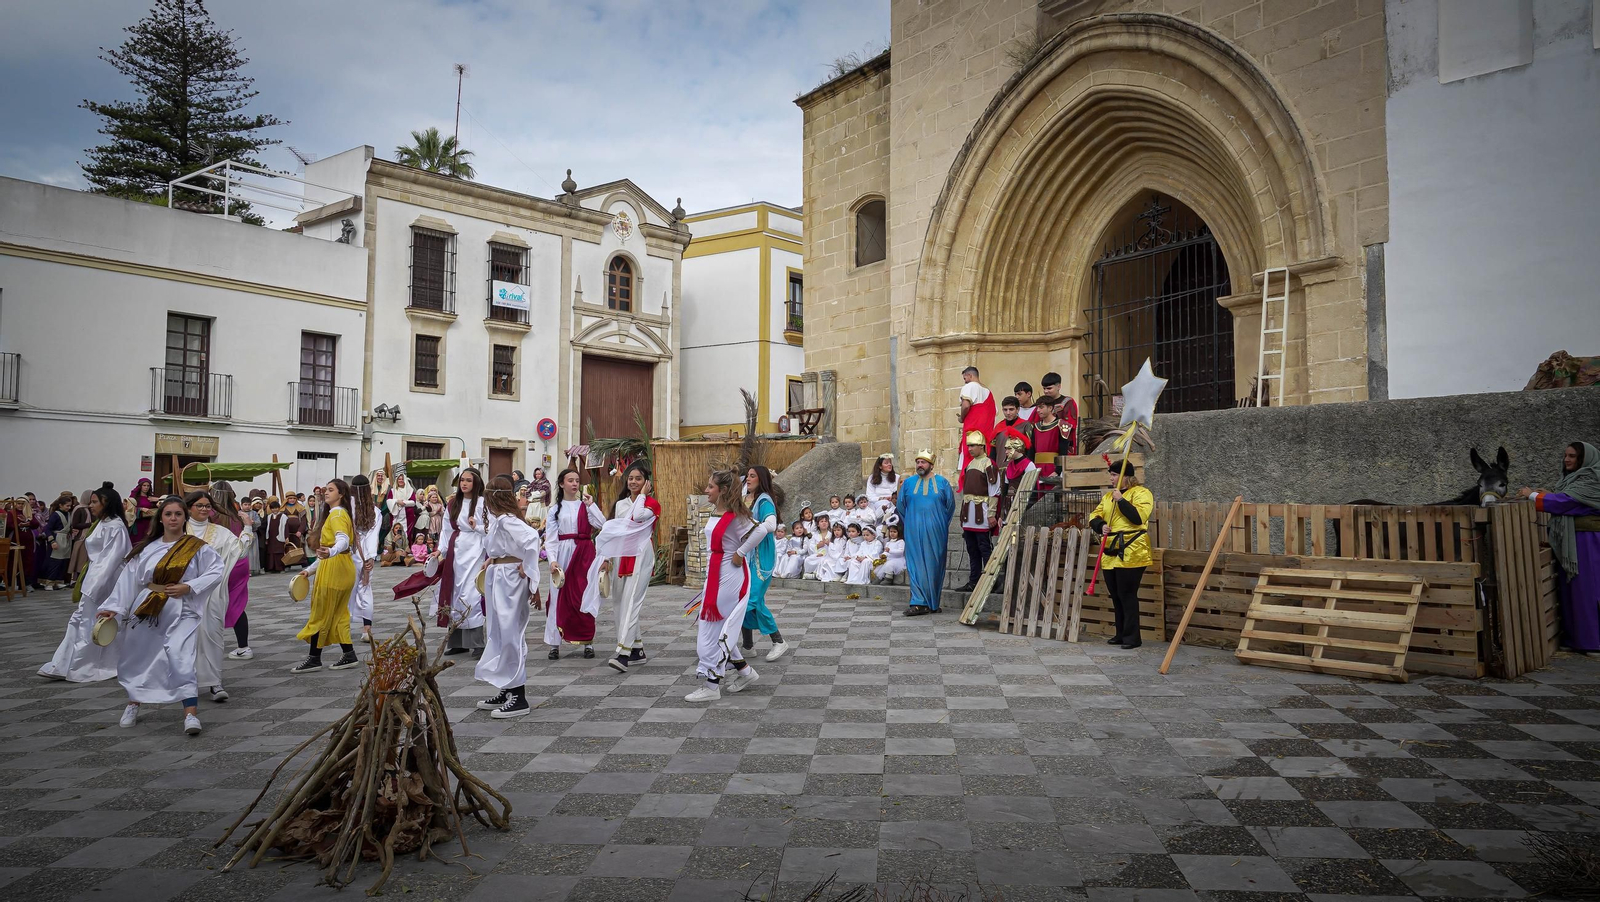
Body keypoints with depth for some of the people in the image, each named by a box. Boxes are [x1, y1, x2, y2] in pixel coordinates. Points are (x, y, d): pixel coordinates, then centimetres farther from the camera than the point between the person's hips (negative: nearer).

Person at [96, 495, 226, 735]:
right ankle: (133, 706, 40)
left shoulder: (197, 548, -2)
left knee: (181, 659, -18)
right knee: (138, 659, 15)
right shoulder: (146, 549, 4)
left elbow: (218, 571, -4)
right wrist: (114, 607, -6)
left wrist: (189, 587, -13)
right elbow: (128, 580, 2)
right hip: (146, 611, 4)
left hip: (181, 613, -3)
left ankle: (191, 713, -18)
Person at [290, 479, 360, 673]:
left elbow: (344, 541, -31)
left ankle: (314, 659, 6)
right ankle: (349, 656, 13)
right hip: (341, 568, 10)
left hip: (334, 569, -10)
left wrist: (330, 553, -51)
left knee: (320, 615, -1)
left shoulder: (337, 515, -13)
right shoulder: (334, 514, 19)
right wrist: (310, 569, 23)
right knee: (338, 614, 12)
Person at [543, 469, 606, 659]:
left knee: (584, 597, 0)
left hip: (584, 554, 0)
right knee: (560, 598, -1)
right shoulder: (555, 509, 8)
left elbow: (602, 524, -6)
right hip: (563, 553, 0)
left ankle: (587, 642, 7)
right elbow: (550, 538, 1)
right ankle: (554, 643, 6)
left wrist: (590, 504, -6)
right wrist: (552, 560, -10)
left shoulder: (586, 505, 9)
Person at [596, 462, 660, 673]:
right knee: (622, 603, 8)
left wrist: (642, 495, -7)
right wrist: (607, 558, 13)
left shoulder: (652, 503, 0)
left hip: (641, 556, -7)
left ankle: (623, 653, -21)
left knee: (631, 602, -15)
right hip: (622, 556, 7)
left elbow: (638, 516, -21)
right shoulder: (620, 504, 17)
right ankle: (637, 649, 18)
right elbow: (613, 532, 19)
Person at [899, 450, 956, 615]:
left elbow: (950, 505, 10)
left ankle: (933, 602, 12)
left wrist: (941, 523, 10)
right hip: (914, 532, 1)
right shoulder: (908, 482, 6)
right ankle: (919, 603, -4)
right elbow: (901, 506, 14)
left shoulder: (942, 482, 4)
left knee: (934, 565, 3)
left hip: (936, 532, -1)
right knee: (916, 565, -4)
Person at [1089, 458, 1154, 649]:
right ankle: (1121, 634, 23)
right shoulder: (1108, 495, 18)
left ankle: (1132, 637, 2)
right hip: (1110, 553, 8)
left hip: (1130, 553, -8)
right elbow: (1094, 516, 12)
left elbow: (1139, 517, -20)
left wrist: (1121, 500, -18)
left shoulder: (1141, 493, -4)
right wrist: (1101, 526, -8)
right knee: (1116, 596, 13)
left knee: (1127, 595, -6)